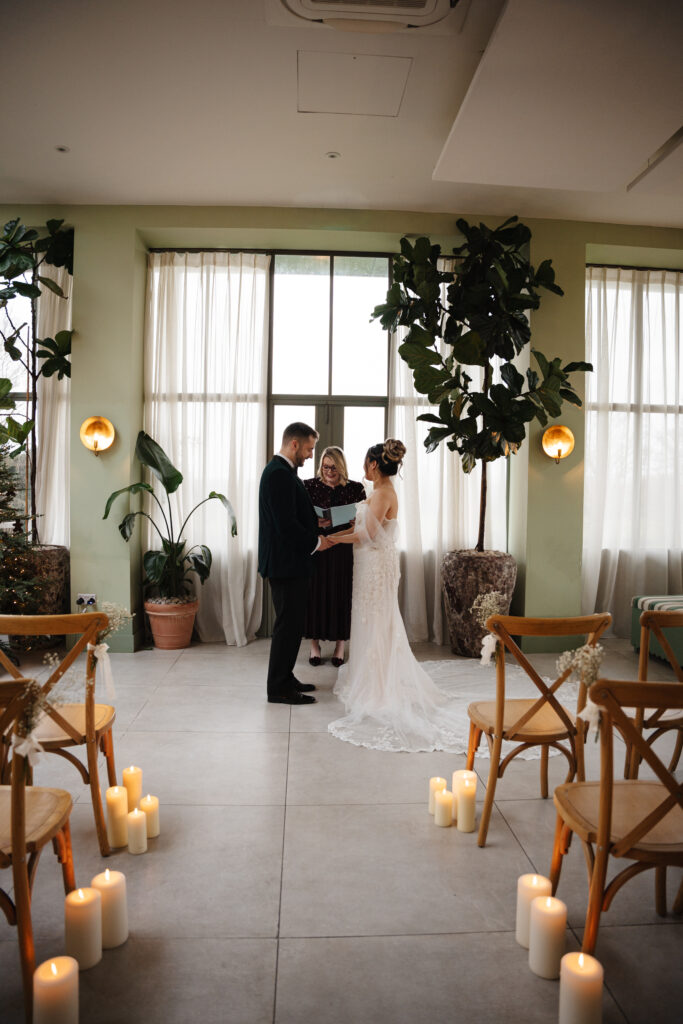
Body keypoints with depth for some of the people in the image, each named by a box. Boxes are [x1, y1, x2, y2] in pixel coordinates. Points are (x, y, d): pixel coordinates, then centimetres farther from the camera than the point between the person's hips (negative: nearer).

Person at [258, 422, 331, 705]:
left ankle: (284, 679, 29)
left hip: (290, 561, 11)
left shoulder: (283, 471, 14)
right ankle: (279, 689, 8)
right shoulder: (279, 474, -19)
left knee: (291, 623, 17)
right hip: (286, 563, -11)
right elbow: (286, 524, -24)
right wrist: (316, 542, -12)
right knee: (288, 625, -2)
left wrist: (315, 530, 8)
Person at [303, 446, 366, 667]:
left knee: (342, 595, 4)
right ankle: (315, 643, 17)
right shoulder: (309, 486, 1)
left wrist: (356, 521, -16)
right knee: (316, 593, 3)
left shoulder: (355, 489, 3)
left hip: (344, 552, 0)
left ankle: (340, 643, 19)